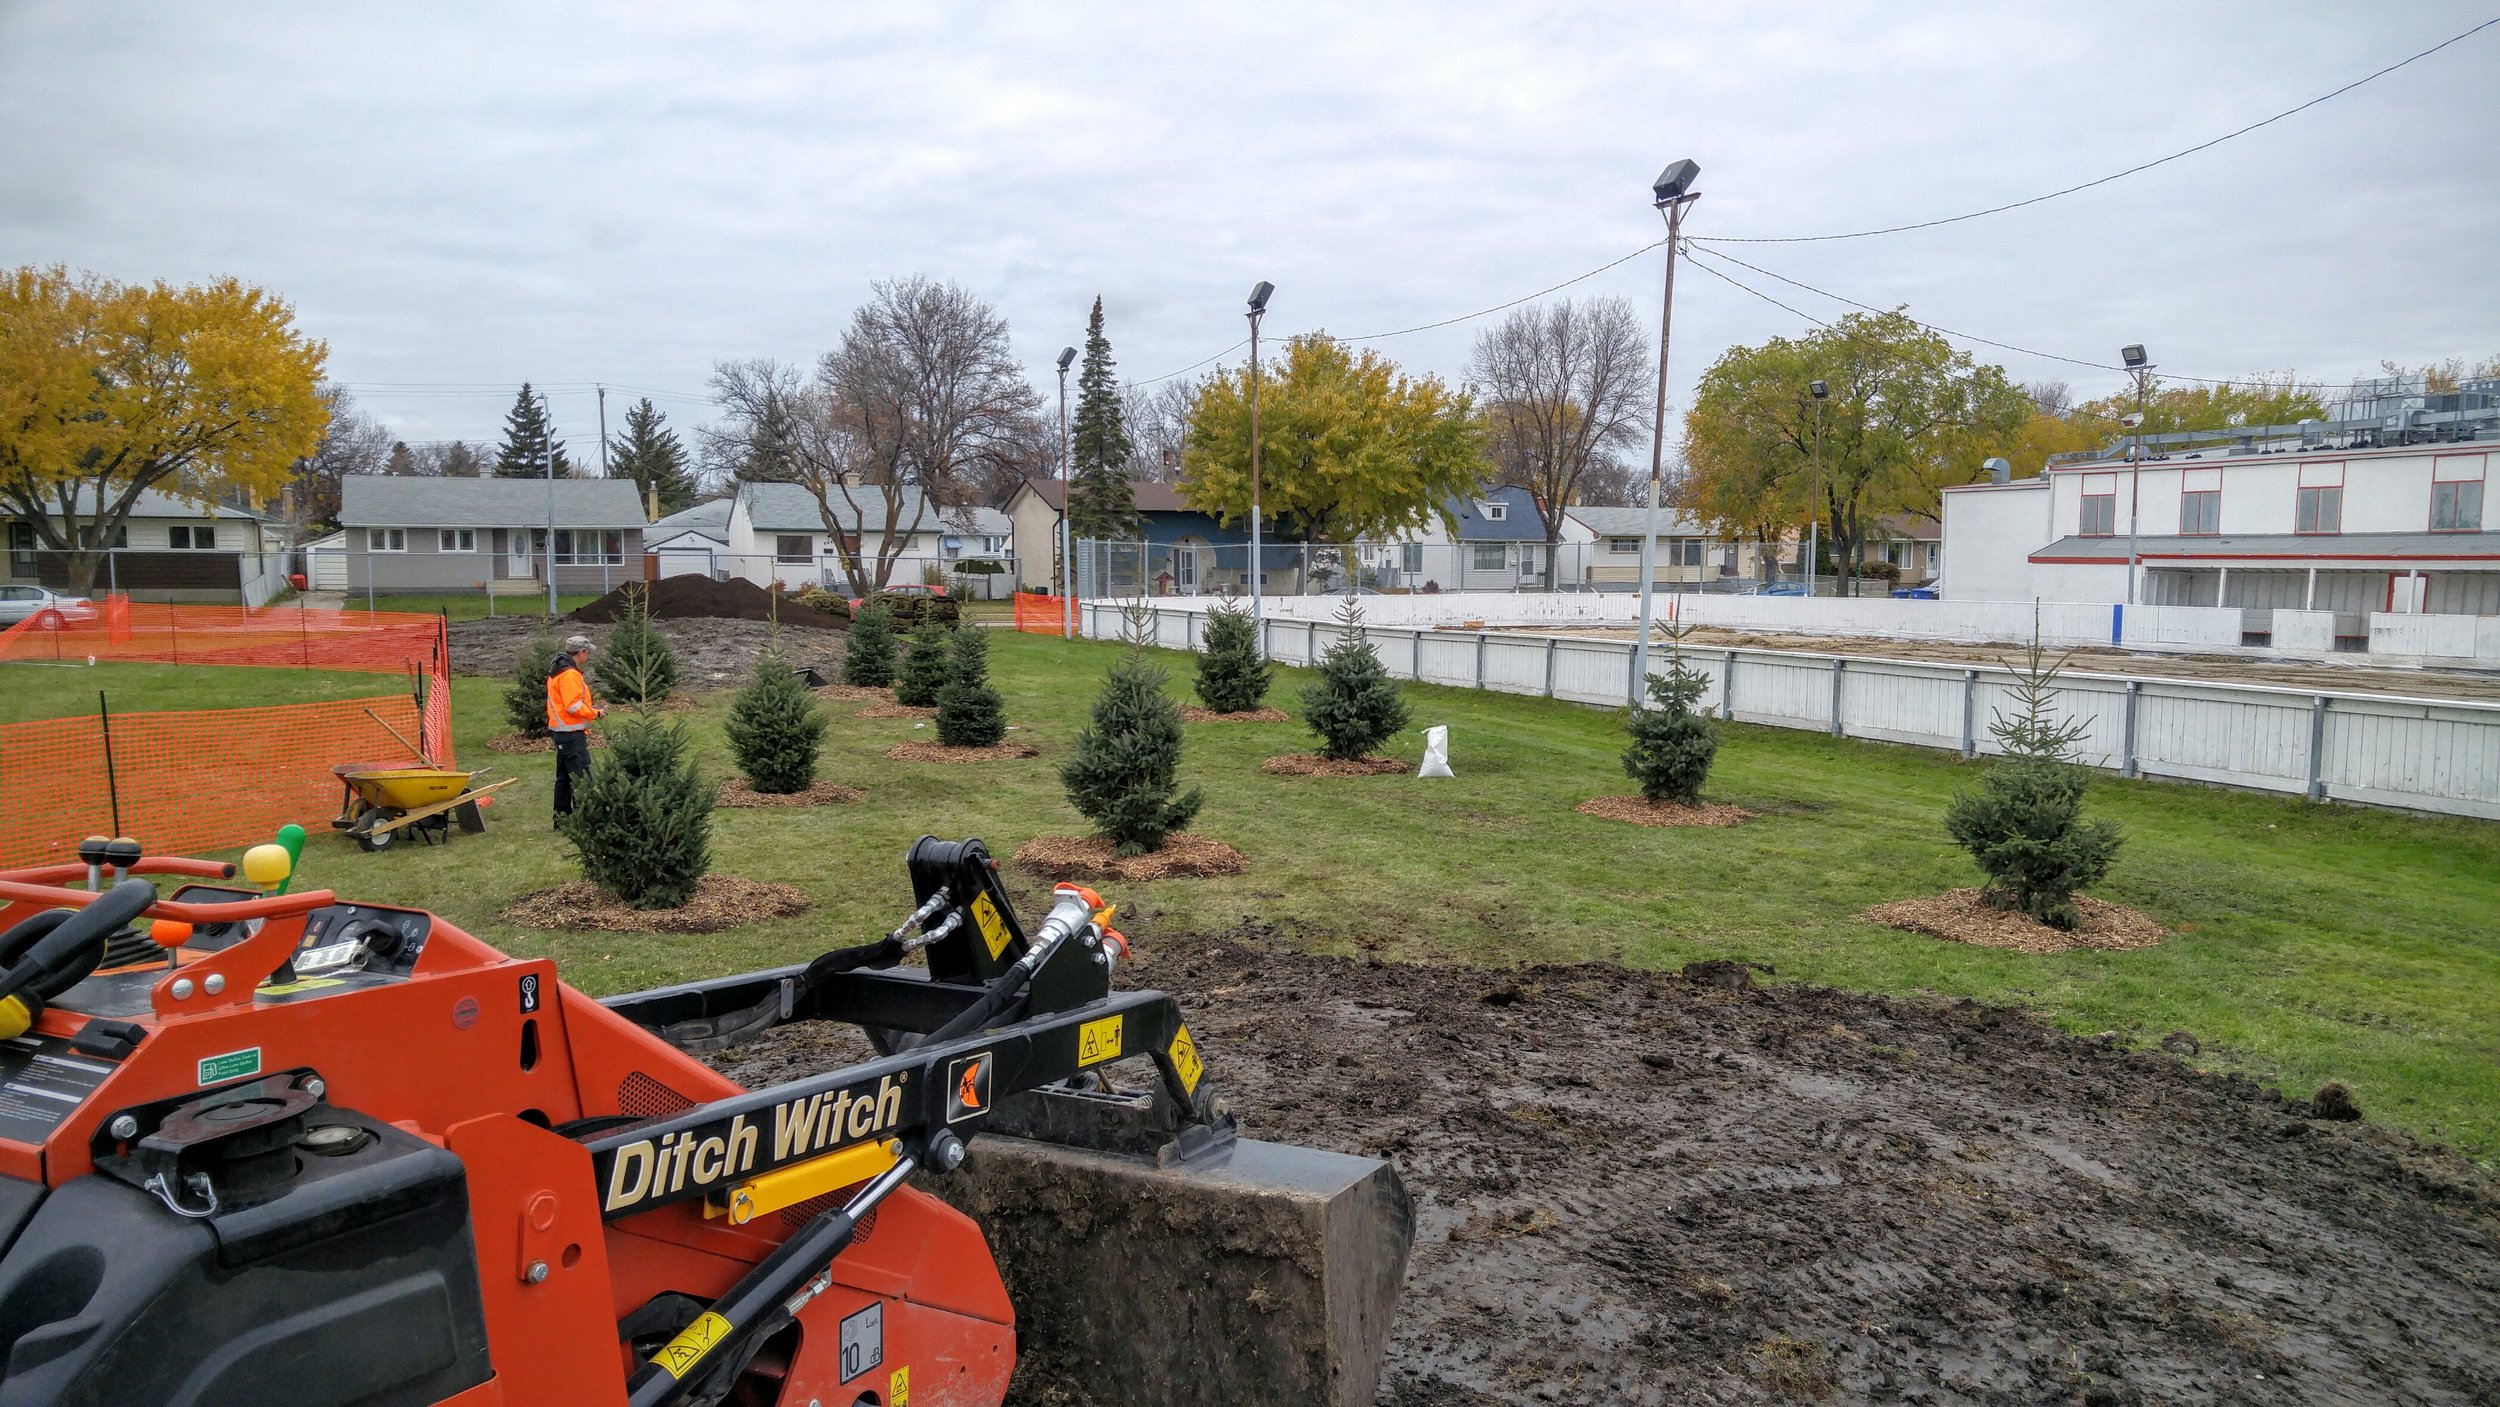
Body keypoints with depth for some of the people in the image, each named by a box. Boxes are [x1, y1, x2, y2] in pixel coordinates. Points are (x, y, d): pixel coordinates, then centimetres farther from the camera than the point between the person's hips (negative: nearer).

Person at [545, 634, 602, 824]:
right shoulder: (570, 675, -17)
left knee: (564, 776, 16)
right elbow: (573, 706, -23)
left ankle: (561, 816, 23)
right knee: (582, 777, -9)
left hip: (561, 731, 11)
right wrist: (594, 713, -9)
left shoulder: (557, 672, 17)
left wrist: (589, 708, 11)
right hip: (572, 733, -11)